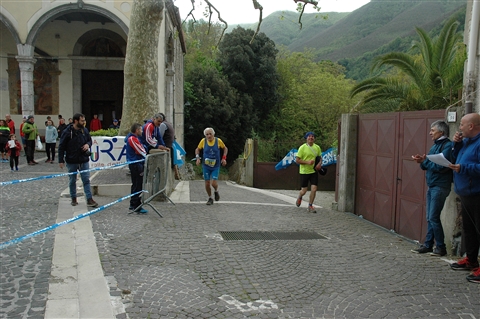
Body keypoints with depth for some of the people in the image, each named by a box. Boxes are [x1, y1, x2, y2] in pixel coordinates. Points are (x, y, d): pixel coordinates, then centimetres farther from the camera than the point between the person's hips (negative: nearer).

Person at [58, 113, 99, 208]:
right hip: (71, 161, -2)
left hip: (83, 160, 3)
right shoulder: (67, 132, -11)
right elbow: (61, 147, -7)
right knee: (72, 181, 12)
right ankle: (73, 199, 26)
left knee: (86, 180, 0)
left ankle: (89, 200, 1)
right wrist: (61, 160, -10)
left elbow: (90, 140, 17)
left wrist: (88, 144, -7)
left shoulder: (85, 130, 1)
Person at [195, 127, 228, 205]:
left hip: (215, 166, -1)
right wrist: (198, 157, -8)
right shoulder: (203, 141, -8)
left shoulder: (218, 141, -9)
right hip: (206, 166, 2)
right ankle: (210, 198, 26)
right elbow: (197, 149, 8)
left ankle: (216, 191, 23)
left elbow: (225, 148, 8)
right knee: (207, 183, 5)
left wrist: (224, 158, -4)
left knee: (213, 183, -12)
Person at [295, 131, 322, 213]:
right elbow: (297, 160, -10)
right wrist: (307, 162, -21)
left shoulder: (317, 147, 4)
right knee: (304, 190, 2)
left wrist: (319, 164, -4)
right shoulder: (302, 148, -8)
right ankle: (299, 197, 38)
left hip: (314, 171, 3)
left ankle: (310, 206, 10)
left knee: (314, 189, -6)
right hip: (304, 172, -3)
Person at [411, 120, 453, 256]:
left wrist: (425, 161, -13)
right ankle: (428, 245, 18)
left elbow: (441, 167, -22)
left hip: (440, 187, -9)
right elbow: (428, 166, 16)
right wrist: (422, 161, -3)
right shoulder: (435, 145, 16)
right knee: (430, 218, 11)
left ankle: (441, 247, 4)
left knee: (433, 218, -7)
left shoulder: (447, 145, -13)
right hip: (432, 186, 9)